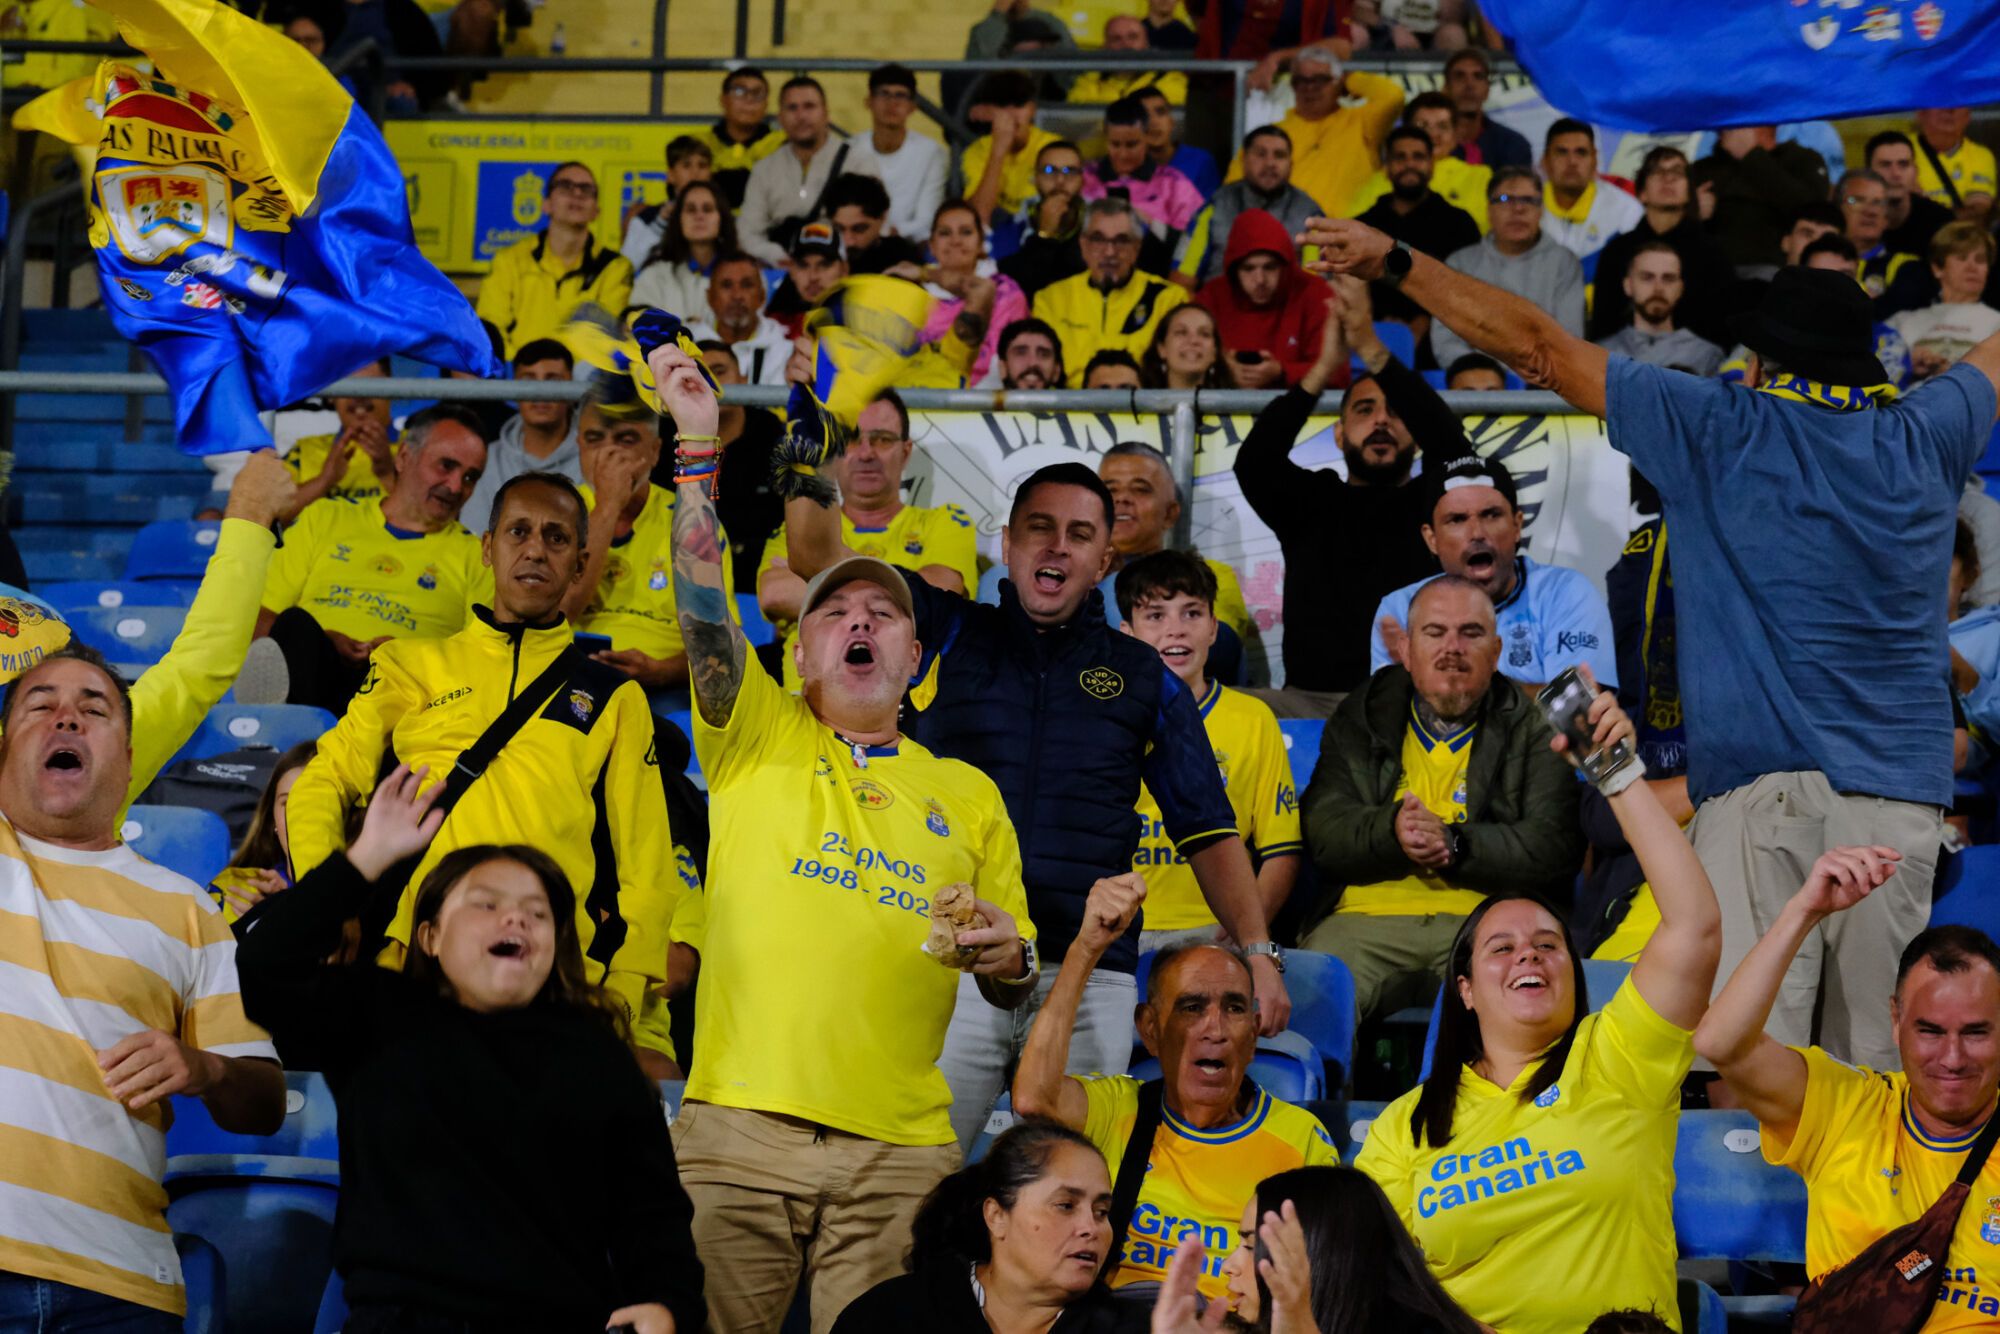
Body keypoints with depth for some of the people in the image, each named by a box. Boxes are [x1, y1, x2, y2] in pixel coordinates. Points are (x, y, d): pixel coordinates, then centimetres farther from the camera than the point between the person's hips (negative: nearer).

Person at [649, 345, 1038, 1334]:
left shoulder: (970, 796, 18)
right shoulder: (756, 742, 13)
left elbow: (1014, 990, 20)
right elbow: (704, 610, -3)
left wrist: (1008, 962, -3)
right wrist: (697, 454, -12)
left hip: (898, 1151, 1)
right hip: (737, 1129, -1)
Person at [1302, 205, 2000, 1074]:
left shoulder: (1719, 430, 4)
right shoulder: (1924, 439, 13)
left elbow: (1535, 344, 9)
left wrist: (1395, 261, 18)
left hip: (1760, 776, -4)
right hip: (1901, 789, 4)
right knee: (1875, 1064, 4)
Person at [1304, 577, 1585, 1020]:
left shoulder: (1533, 730, 16)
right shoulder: (1360, 719, 21)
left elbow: (1554, 846, 1)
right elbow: (1322, 828, 7)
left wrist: (1455, 845, -13)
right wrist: (1391, 831, -14)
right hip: (1369, 917, 1)